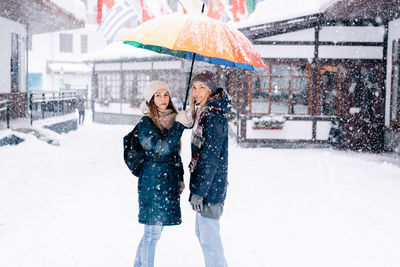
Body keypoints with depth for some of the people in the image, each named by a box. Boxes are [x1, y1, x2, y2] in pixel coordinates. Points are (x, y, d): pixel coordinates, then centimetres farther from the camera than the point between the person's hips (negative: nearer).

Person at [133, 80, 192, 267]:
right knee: (153, 232, -2)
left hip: (169, 182, 7)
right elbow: (163, 148, -22)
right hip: (153, 183, -7)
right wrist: (179, 124, -21)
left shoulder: (170, 119, 13)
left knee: (152, 231, 15)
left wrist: (180, 178, 19)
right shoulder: (145, 123, -9)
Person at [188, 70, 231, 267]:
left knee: (209, 237, -3)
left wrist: (199, 191, -21)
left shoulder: (214, 116, -18)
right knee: (201, 232, 21)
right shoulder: (203, 112, 12)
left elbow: (210, 158, -21)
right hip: (205, 183, 10)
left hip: (210, 186, -10)